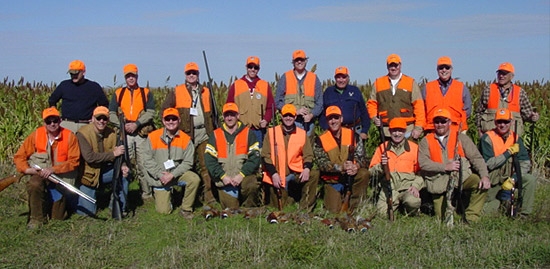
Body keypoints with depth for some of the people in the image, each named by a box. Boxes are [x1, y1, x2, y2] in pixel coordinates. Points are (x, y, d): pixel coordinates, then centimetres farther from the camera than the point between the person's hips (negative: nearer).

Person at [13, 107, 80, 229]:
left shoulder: (70, 136, -9)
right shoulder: (36, 135, -4)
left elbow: (74, 161, -12)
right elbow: (19, 156, 1)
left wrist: (54, 169, -23)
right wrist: (26, 169, -18)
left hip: (61, 175, -1)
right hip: (40, 174, 1)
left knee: (57, 218, -3)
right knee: (34, 185, -37)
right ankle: (37, 218, -17)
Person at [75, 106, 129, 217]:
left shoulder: (112, 133, -3)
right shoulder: (83, 133, -18)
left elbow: (118, 154, -2)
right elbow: (89, 157, -28)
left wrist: (122, 166, -24)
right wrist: (112, 154, -29)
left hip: (105, 170, 4)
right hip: (88, 174, -4)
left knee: (124, 173, -24)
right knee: (87, 211, -11)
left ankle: (119, 207, -7)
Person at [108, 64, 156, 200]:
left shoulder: (146, 93, 8)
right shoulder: (118, 93, 13)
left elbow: (151, 112, -3)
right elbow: (111, 113, 8)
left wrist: (137, 124, -14)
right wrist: (122, 125, -9)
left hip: (142, 133, -1)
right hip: (124, 134, 2)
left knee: (143, 165, 0)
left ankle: (147, 193, 8)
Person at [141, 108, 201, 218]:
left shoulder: (185, 139, -7)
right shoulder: (153, 137, -8)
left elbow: (188, 162, -10)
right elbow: (147, 160, -9)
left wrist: (172, 175, -21)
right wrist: (160, 175, -18)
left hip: (177, 174, 1)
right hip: (159, 178, -1)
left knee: (194, 179, -30)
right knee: (164, 210, -5)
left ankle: (185, 208, -9)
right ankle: (158, 194, 32)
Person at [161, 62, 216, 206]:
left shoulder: (205, 92, 15)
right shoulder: (176, 92, 5)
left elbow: (211, 113, 20)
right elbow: (165, 109, 6)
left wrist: (212, 130, 14)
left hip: (203, 133, 2)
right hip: (185, 134, -2)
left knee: (205, 165, -1)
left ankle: (208, 196, 3)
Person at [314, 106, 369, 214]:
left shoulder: (354, 136, 1)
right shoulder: (320, 140, -5)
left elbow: (362, 157, -2)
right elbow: (322, 163, -13)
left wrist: (356, 166, -27)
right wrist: (341, 167, -30)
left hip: (352, 176, 2)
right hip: (333, 181, -2)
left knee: (364, 173, -31)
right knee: (334, 211, -18)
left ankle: (354, 208, -15)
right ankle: (331, 196, 19)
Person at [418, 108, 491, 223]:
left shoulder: (461, 138, 9)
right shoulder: (426, 141, 7)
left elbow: (476, 158, 1)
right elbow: (423, 163, -8)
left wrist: (485, 176, -16)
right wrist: (445, 167, -18)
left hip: (462, 177, 1)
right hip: (439, 183, -1)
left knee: (481, 183, -28)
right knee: (443, 218, -10)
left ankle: (471, 218, -15)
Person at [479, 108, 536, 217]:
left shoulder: (516, 138, 1)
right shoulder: (487, 138, -13)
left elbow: (525, 162, -7)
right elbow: (489, 164, -21)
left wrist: (513, 179, -22)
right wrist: (509, 152, -21)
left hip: (508, 176, 4)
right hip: (492, 181, -3)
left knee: (531, 180, -22)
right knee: (488, 211, -6)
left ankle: (525, 214, -8)